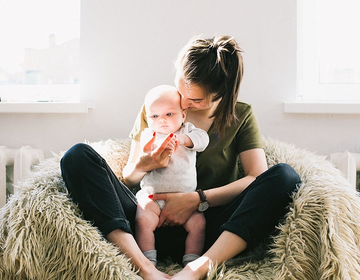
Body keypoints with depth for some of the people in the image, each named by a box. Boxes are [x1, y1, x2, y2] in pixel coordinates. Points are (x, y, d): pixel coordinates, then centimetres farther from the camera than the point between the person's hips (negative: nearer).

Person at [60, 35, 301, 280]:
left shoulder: (241, 115, 9)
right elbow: (129, 178, 12)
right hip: (154, 224, 1)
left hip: (210, 227, -1)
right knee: (78, 156, -17)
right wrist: (143, 165, -13)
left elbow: (258, 177, -5)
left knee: (286, 175, -24)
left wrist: (197, 199, -15)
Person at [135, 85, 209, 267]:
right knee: (143, 221, -24)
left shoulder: (187, 131, 10)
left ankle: (191, 262, -7)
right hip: (152, 196, -1)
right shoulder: (149, 136, 6)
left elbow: (202, 138, -11)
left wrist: (183, 139, -30)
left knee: (198, 223, -18)